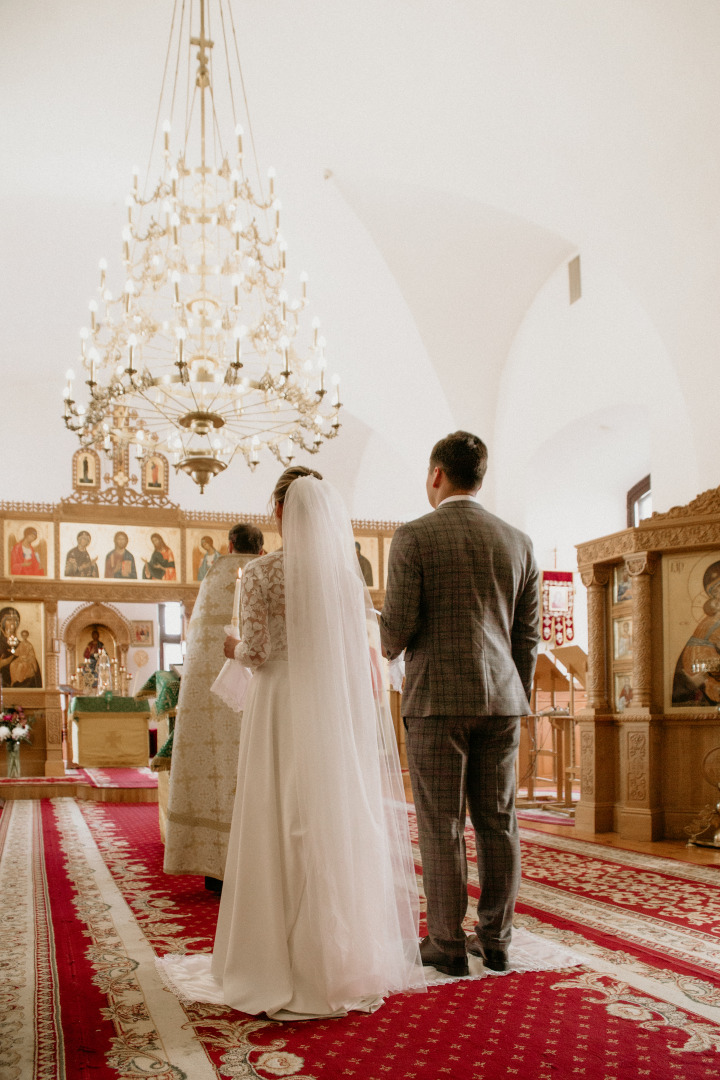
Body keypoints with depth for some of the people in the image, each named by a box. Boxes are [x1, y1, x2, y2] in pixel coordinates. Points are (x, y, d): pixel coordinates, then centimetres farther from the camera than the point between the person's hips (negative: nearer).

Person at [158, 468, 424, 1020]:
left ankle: (284, 960, 12)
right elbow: (364, 648, 2)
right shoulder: (349, 570, 2)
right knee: (340, 827, 10)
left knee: (281, 832, 5)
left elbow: (258, 651, -9)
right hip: (340, 711, 3)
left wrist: (235, 648, 13)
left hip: (283, 709, -3)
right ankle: (347, 951, 19)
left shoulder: (263, 571, -7)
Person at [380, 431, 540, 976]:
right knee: (497, 822, 10)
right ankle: (496, 940, 18)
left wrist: (390, 645, 14)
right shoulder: (518, 542, 7)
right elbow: (529, 635, 9)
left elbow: (398, 622, -10)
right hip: (500, 700, 5)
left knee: (442, 825, 3)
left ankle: (448, 943, 10)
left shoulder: (414, 536, -6)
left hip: (437, 697, -4)